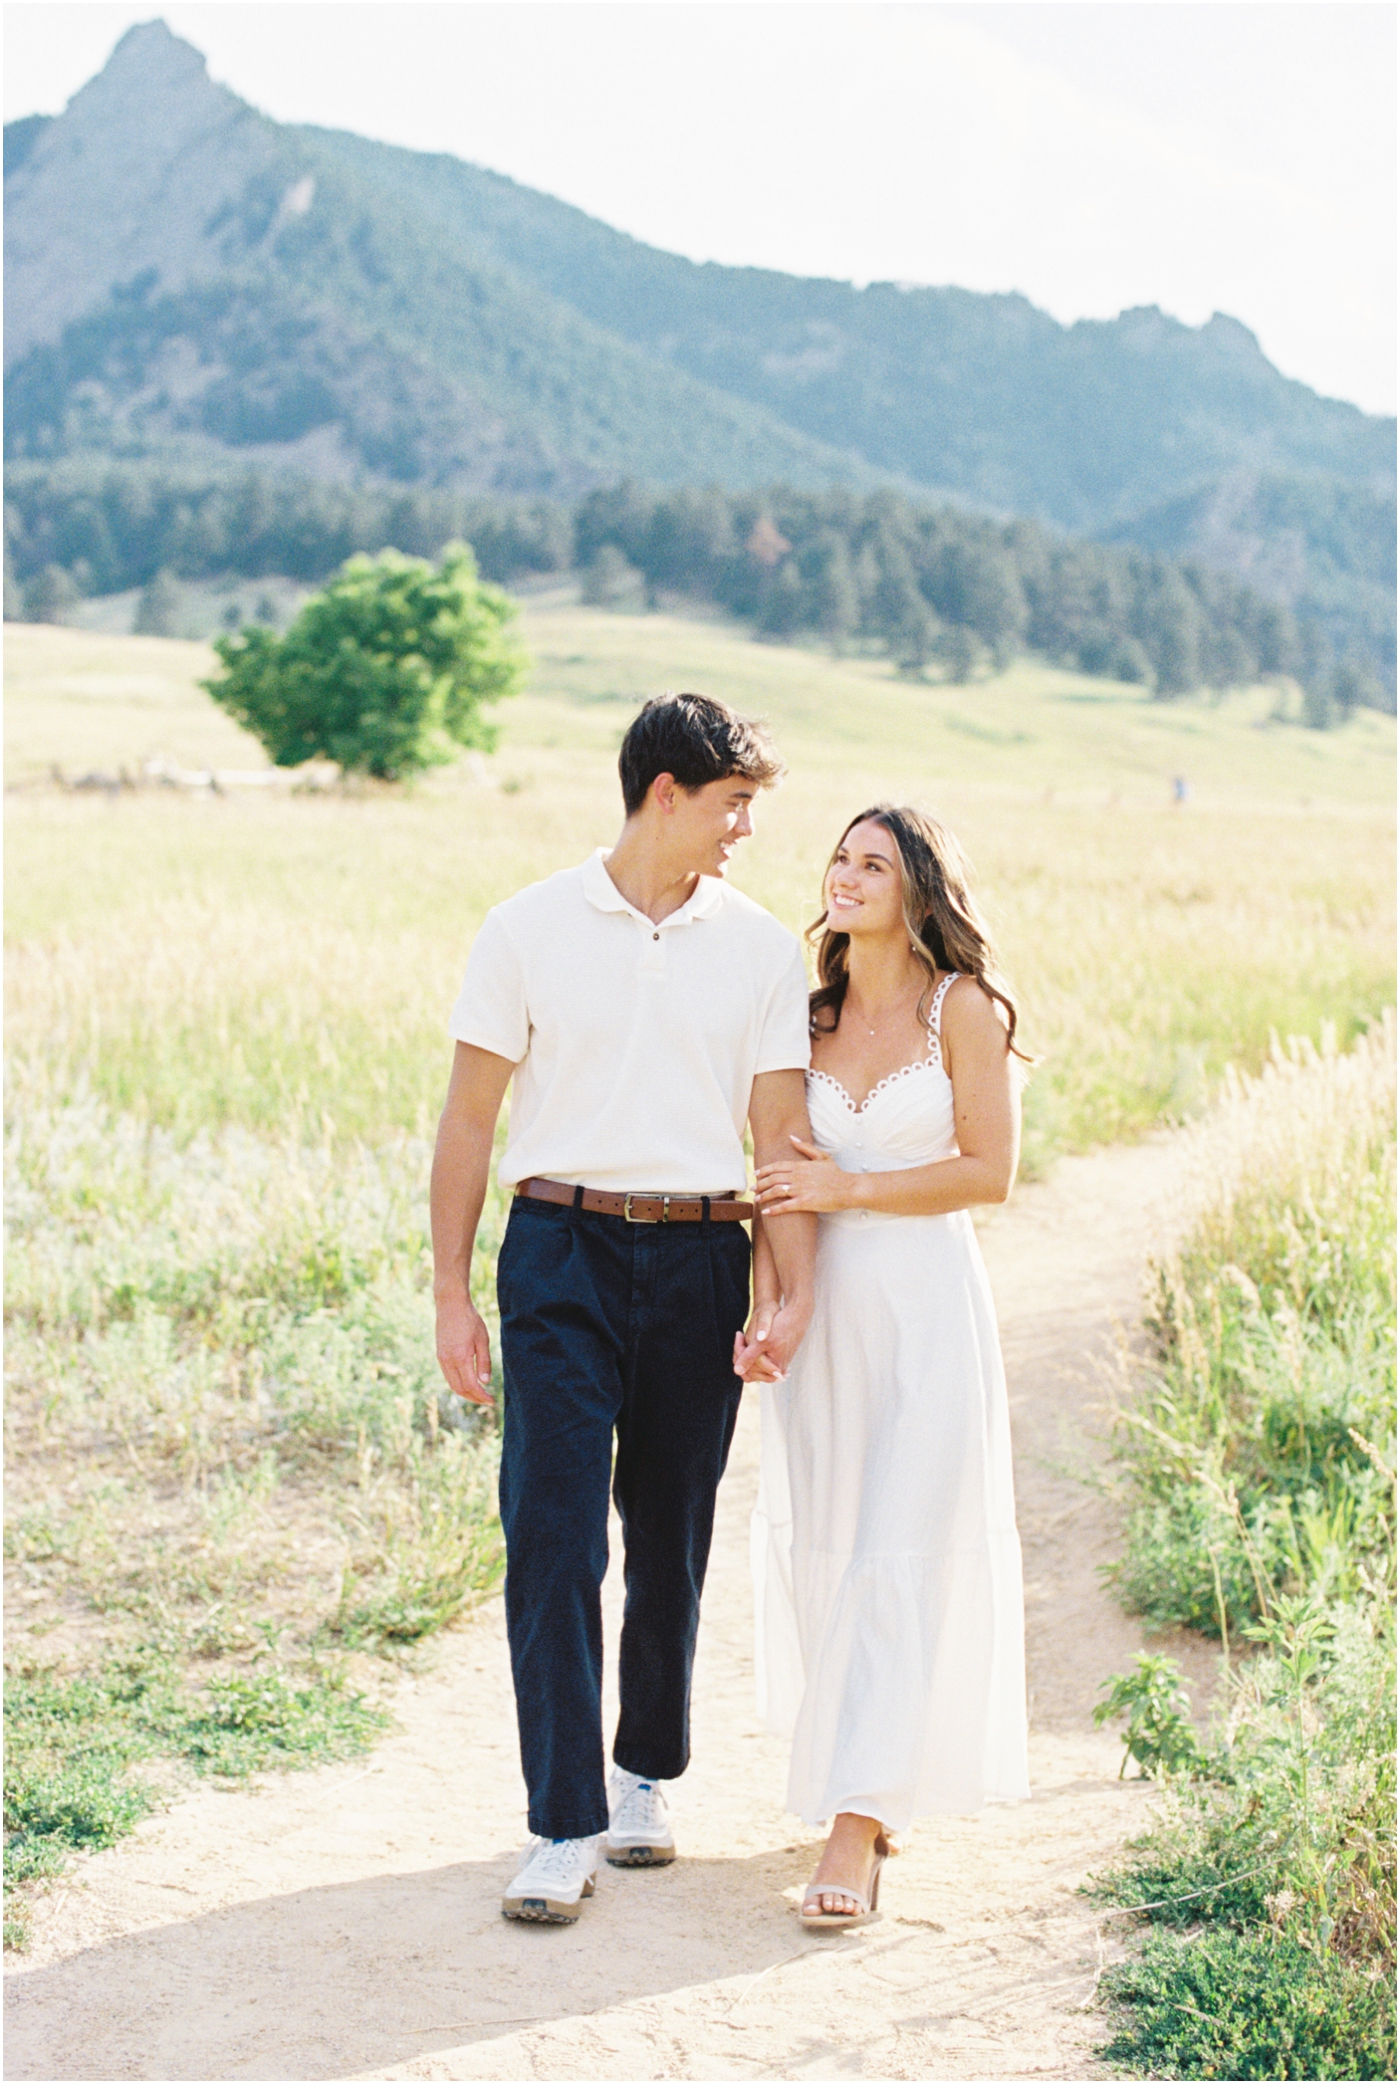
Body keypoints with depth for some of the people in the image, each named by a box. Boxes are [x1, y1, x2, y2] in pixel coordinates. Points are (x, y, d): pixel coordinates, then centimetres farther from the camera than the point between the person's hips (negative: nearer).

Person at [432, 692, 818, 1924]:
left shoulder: (761, 948, 7)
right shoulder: (529, 931, 1)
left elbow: (782, 1132, 6)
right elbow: (469, 1118, 3)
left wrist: (796, 1293, -5)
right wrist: (452, 1293, 0)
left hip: (701, 1261, 2)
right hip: (562, 1251, -2)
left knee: (673, 1541, 9)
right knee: (554, 1536, -7)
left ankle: (645, 1776, 27)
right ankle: (566, 1825, -1)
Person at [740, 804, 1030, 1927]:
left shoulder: (962, 1007, -3)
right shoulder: (809, 1010, 9)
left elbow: (990, 1168, -7)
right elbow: (780, 1172, 8)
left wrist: (848, 1187, -12)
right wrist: (762, 1300, -5)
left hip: (925, 1299, -5)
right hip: (821, 1305, 5)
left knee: (897, 1556, -8)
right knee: (817, 1546, 10)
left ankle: (856, 1829, -8)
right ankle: (875, 1786, 30)